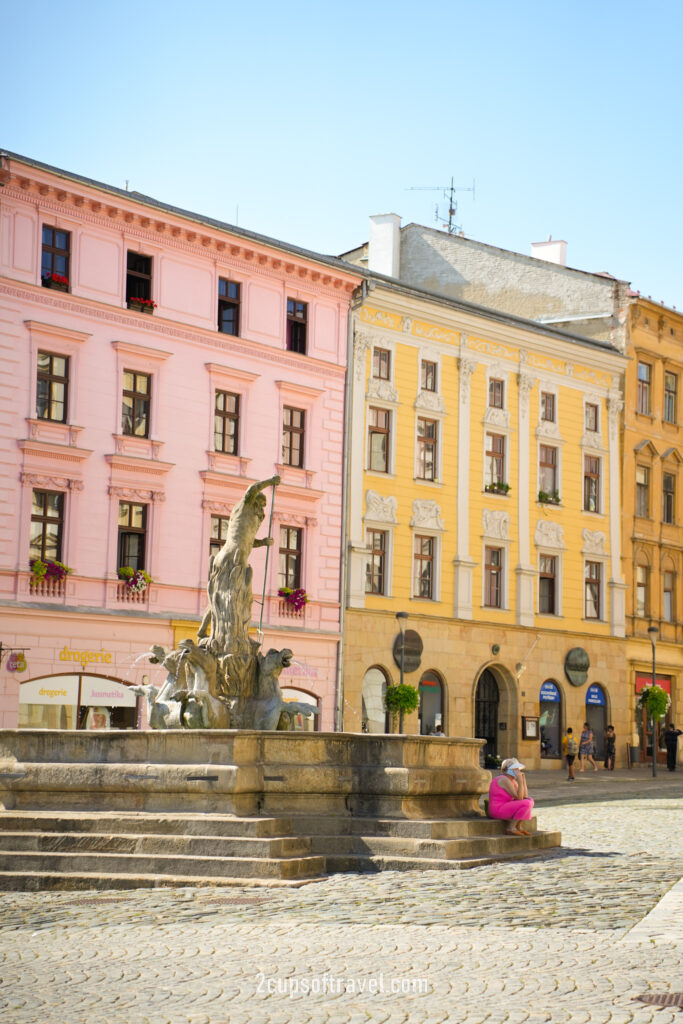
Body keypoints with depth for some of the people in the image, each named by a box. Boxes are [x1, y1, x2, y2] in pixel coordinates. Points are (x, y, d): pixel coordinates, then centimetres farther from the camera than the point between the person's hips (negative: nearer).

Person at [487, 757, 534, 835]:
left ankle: (518, 826, 7)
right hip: (498, 811, -10)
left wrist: (523, 779, 5)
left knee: (530, 800, 12)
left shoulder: (512, 781, 12)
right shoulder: (505, 780, -18)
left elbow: (525, 796, 7)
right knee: (526, 804, -21)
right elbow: (519, 798, -21)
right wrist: (520, 780, -20)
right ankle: (511, 828, -12)